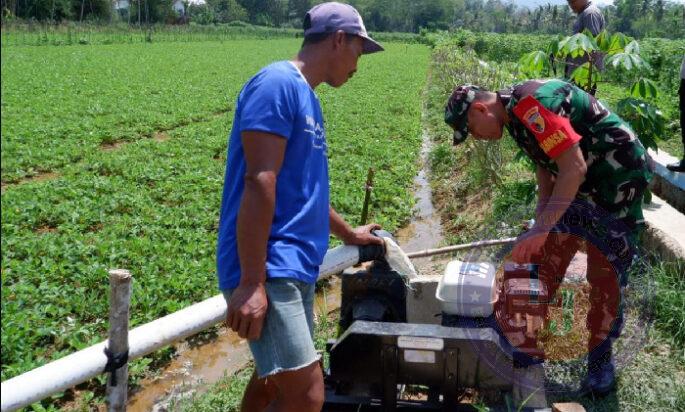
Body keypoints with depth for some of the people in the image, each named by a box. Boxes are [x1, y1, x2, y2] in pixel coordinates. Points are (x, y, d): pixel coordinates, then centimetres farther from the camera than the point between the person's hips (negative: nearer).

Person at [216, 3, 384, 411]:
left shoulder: (305, 95, 16)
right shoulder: (278, 83, -12)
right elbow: (259, 184, -20)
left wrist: (349, 234, 41)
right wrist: (252, 282, -23)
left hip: (294, 267, 10)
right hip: (269, 271, -10)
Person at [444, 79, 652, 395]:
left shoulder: (532, 103, -26)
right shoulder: (515, 112, 4)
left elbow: (574, 168, -31)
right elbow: (546, 163, 11)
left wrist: (540, 230, -31)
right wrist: (540, 221, 1)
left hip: (617, 178, -9)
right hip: (577, 184, 9)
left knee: (605, 274, 0)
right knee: (547, 259, 11)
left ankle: (600, 357, 15)